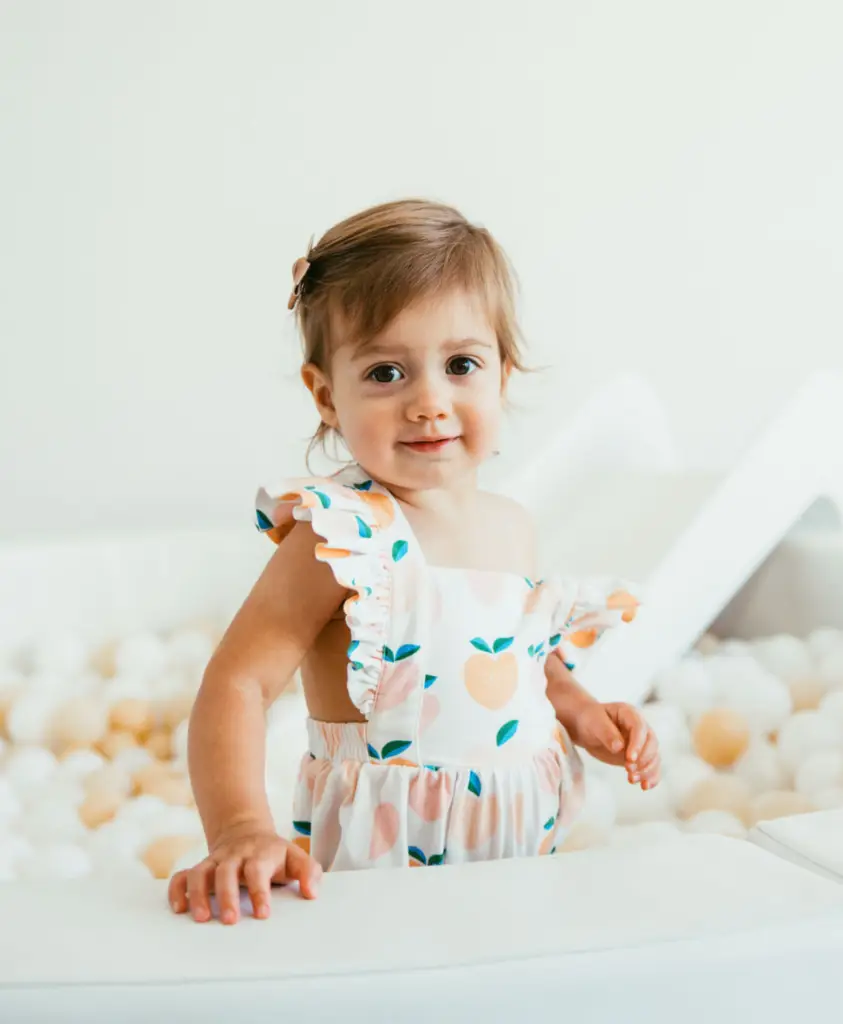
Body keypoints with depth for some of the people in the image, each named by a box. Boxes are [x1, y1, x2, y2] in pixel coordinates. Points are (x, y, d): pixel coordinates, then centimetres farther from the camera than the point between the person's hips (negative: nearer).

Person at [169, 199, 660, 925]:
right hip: (378, 866, -6)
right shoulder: (343, 537, -16)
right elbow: (239, 682, -23)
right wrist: (242, 830, -37)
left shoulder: (513, 528, 5)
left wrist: (577, 709, 5)